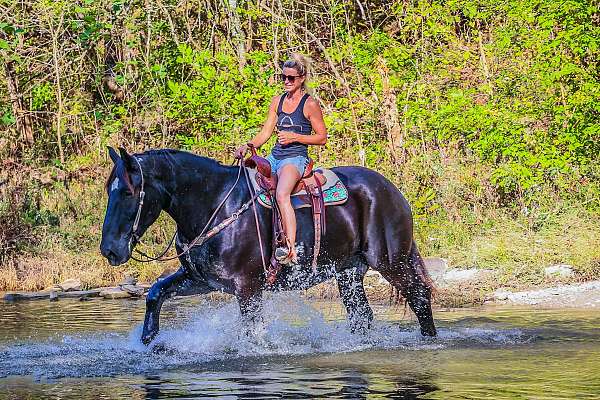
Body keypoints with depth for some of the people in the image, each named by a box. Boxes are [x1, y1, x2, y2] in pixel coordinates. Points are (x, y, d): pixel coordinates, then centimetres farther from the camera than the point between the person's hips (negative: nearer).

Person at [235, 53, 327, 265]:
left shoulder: (310, 104, -4)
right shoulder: (278, 101, 15)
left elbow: (322, 138, -2)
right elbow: (265, 133, 13)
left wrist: (294, 137, -13)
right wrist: (248, 146, -5)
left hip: (296, 158, -8)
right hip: (274, 156, 8)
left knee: (281, 195, -34)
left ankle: (291, 249, -41)